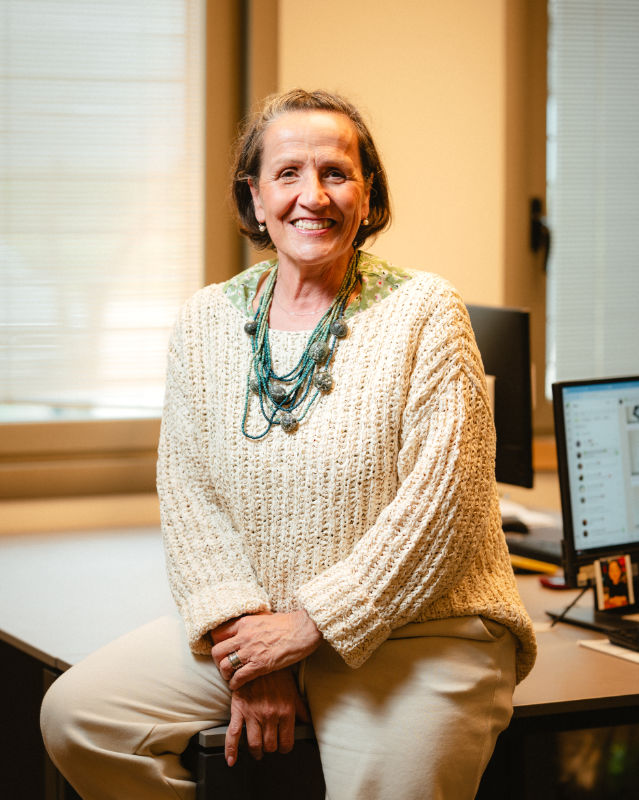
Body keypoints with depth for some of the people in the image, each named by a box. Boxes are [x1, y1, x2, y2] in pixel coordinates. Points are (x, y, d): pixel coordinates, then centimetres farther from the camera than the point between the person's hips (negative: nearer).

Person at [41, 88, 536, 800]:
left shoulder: (424, 312, -7)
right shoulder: (206, 322, 6)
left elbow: (442, 507, -13)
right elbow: (186, 491, 2)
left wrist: (310, 626, -15)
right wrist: (239, 627, -13)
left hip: (415, 632, -4)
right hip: (256, 624, 4)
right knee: (77, 713, -9)